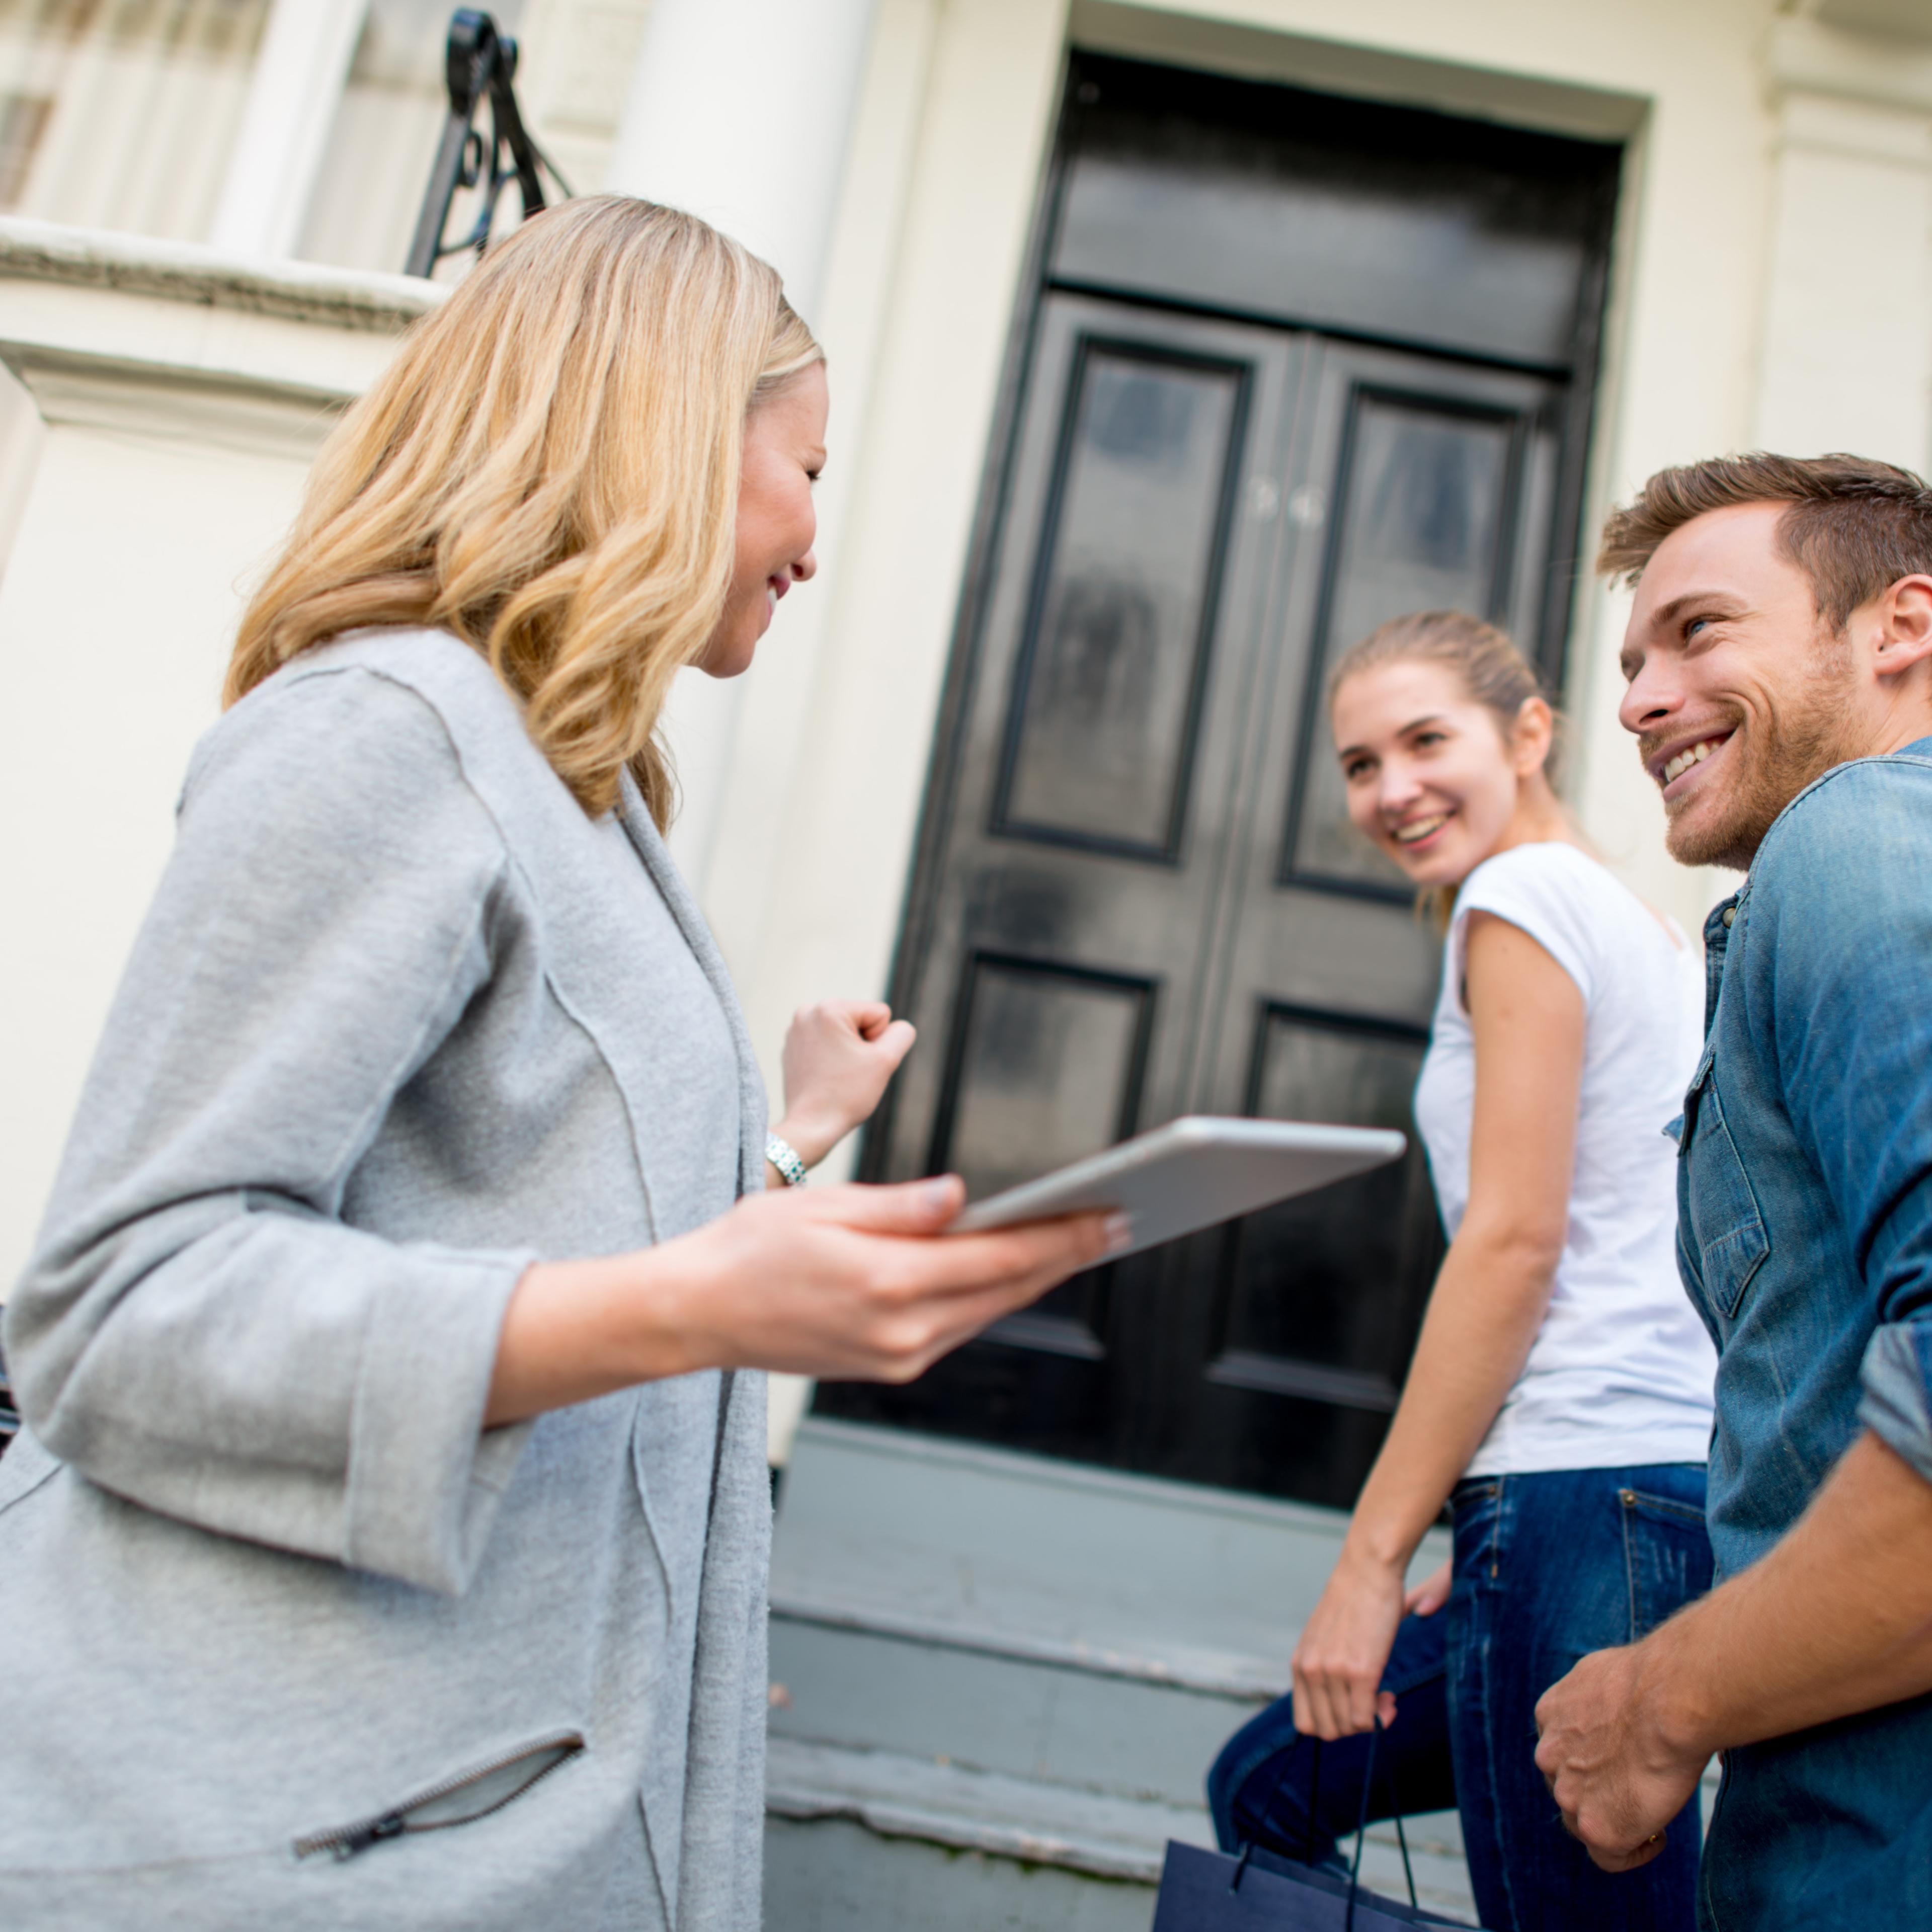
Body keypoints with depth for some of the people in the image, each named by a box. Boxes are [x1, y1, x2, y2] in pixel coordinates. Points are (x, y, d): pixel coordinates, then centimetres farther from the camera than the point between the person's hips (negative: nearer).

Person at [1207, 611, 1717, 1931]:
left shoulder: (1522, 894, -6)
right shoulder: (1643, 925, 21)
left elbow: (1515, 1239, -14)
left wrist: (1374, 1553, -11)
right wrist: (1490, 1533, 19)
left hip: (1590, 1494, -10)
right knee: (1269, 1789, 17)